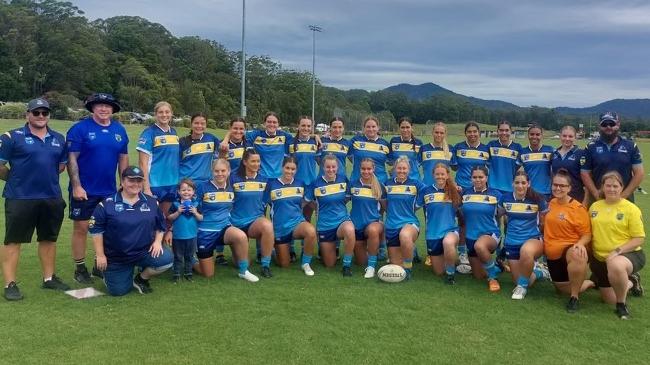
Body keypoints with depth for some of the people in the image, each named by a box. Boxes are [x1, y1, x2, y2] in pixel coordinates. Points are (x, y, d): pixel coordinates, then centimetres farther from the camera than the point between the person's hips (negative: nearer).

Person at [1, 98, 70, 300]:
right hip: (20, 199, -5)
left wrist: (47, 177, 10)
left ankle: (49, 278, 26)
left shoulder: (59, 139, 10)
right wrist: (16, 179, 3)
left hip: (52, 198, 5)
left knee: (49, 239, 13)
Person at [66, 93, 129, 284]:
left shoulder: (119, 130, 6)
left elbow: (123, 158, 11)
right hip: (84, 190, -4)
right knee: (81, 228, 5)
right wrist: (77, 186, -16)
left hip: (110, 190, 5)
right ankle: (80, 269, 17)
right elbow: (72, 158, -11)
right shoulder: (80, 128, -8)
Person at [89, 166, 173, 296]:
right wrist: (100, 255, -8)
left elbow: (160, 225, 13)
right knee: (118, 291, -2)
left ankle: (141, 279, 5)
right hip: (116, 257, -2)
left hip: (144, 251, 2)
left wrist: (157, 241, -5)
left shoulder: (152, 202, 2)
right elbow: (96, 229, -6)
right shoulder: (107, 204, -8)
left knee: (166, 259, -24)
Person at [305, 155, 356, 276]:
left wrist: (337, 206, 4)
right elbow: (307, 202, 3)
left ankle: (347, 265, -18)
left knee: (349, 230, -39)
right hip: (324, 225, 0)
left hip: (343, 220, 0)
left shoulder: (343, 180, -3)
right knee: (330, 264, 6)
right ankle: (326, 248, 42)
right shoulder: (316, 183, -8)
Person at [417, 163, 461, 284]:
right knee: (439, 272, 8)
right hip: (432, 234, 2)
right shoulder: (426, 191, 0)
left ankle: (451, 272, -15)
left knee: (448, 242, -40)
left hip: (451, 230, -2)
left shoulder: (454, 191, 0)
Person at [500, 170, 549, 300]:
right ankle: (537, 272, 38)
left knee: (526, 251, -41)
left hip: (533, 239, -3)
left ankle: (522, 286, -16)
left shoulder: (538, 200, -7)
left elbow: (544, 223, 6)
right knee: (519, 280, 2)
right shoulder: (505, 199, -2)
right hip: (511, 243, 3)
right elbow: (501, 216, 18)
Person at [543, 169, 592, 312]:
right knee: (563, 289, 8)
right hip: (552, 254, 6)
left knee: (576, 255, -42)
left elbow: (587, 235, -11)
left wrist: (580, 244, -30)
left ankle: (574, 297, -22)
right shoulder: (551, 203, 5)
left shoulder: (578, 209, -12)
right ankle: (589, 283, 38)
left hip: (570, 249, -6)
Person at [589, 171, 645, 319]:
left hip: (629, 254, -5)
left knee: (615, 266, -42)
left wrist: (617, 251, -23)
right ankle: (631, 282, 42)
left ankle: (622, 304, -16)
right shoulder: (594, 206, 4)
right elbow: (589, 232, 11)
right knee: (609, 299, 10)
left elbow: (639, 239, -12)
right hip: (600, 258, 5)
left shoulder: (631, 209, -10)